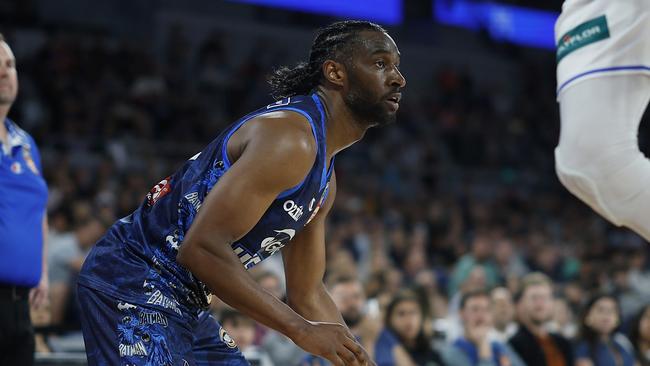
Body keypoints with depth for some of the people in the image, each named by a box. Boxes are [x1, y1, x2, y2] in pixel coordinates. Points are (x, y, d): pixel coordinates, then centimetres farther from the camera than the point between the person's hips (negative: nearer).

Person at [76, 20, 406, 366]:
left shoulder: (325, 181, 12)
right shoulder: (289, 137, -21)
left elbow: (307, 295, 19)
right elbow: (200, 248, -29)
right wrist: (302, 330, -26)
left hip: (184, 302, 11)